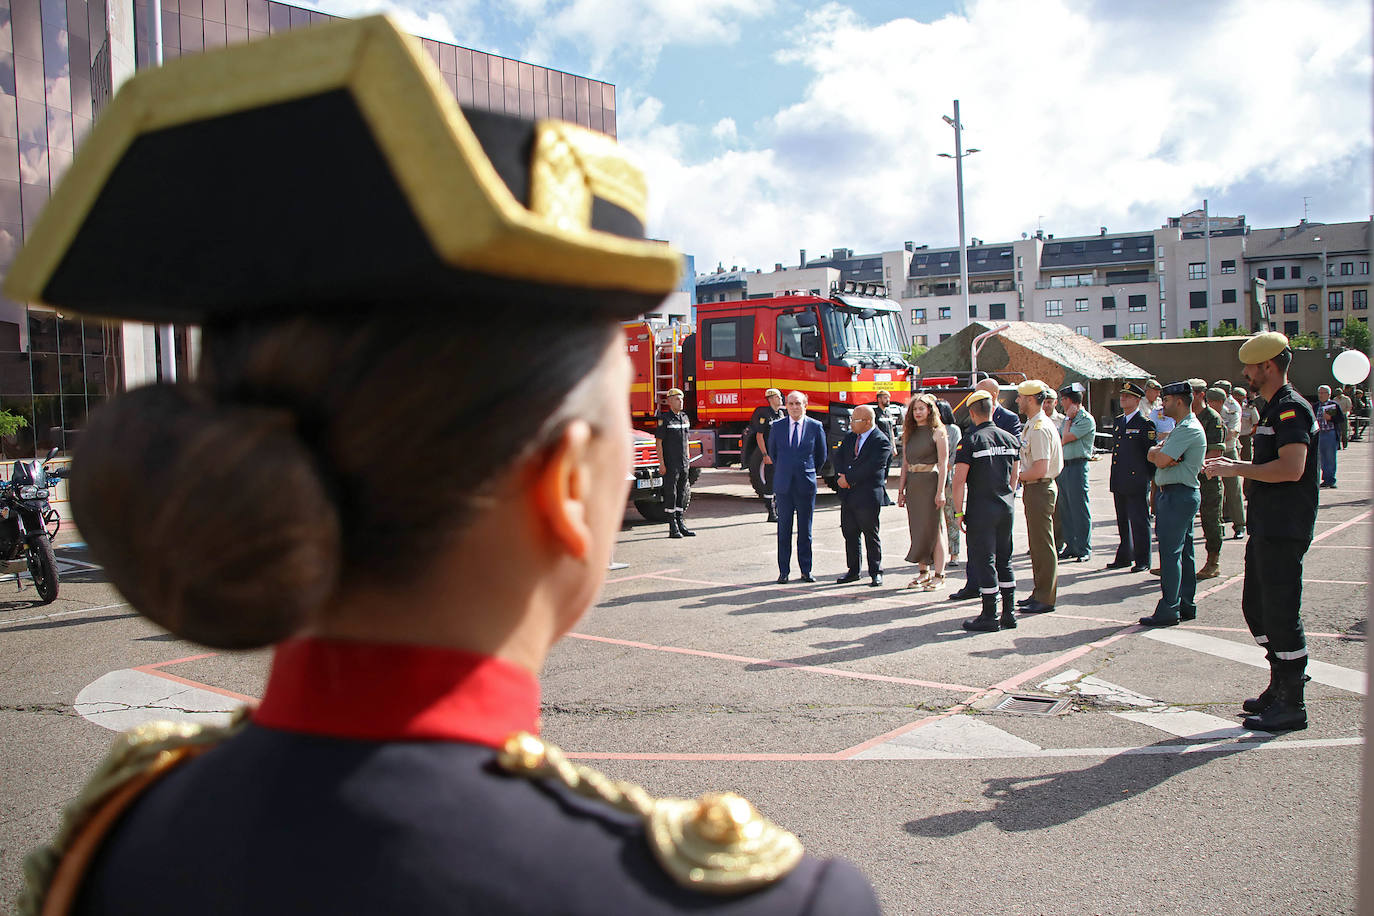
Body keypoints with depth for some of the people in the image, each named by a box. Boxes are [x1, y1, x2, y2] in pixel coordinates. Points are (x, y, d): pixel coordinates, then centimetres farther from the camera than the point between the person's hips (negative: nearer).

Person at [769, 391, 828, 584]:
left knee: (805, 530, 5)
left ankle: (806, 570, 14)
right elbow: (772, 452, 17)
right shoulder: (777, 426, 4)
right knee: (783, 529, 4)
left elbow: (821, 455, 11)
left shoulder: (815, 426, 1)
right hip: (783, 485, 1)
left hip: (806, 484, -1)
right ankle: (783, 571, 10)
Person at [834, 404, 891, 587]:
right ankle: (853, 571, 21)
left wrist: (848, 478, -15)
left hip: (867, 495, -6)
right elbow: (839, 457, 8)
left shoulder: (881, 442, -10)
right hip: (848, 495, 6)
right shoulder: (849, 436, 13)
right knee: (849, 534, 10)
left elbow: (870, 467, -18)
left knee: (871, 535, 2)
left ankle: (876, 573, 12)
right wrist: (841, 476, -9)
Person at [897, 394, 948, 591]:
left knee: (934, 528, -4)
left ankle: (939, 575, 2)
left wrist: (940, 491, -15)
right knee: (917, 529, 8)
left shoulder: (937, 432, -4)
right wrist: (901, 489, 11)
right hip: (913, 485, 6)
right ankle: (923, 572, 17)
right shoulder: (909, 434, 14)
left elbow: (943, 464, -9)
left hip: (930, 483, -6)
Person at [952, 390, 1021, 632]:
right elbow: (1014, 477, 14)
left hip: (981, 509, -6)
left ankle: (990, 616, 3)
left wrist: (959, 512, -9)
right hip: (1006, 507, 6)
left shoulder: (970, 441, -11)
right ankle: (1009, 614, 18)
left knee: (984, 561, 0)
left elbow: (959, 480, -15)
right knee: (1004, 559, 14)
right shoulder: (1010, 439, 7)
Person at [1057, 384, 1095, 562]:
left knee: (1080, 510, -5)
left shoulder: (1087, 420, -9)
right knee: (1065, 509, 10)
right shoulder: (1068, 419, 17)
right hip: (1064, 466, 9)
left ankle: (1084, 549, 2)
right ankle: (1071, 547, 18)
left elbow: (1066, 438, -15)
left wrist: (1068, 418, -5)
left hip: (1077, 466, -9)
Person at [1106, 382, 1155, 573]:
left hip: (1137, 483, -7)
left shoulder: (1145, 424, -8)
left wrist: (1151, 478, -8)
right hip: (1119, 483, 7)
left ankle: (1142, 560, 6)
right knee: (1123, 521, 14)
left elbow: (1152, 453, -8)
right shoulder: (1118, 422, 14)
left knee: (1139, 521, -2)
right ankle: (1124, 557, 23)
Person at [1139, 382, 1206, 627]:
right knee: (1183, 553, 13)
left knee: (1170, 553, -10)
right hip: (1179, 495, 11)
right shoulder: (1181, 428, 20)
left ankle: (1169, 610, -8)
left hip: (1178, 495, -11)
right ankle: (1187, 605, 19)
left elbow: (1160, 459, -22)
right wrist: (1161, 454, -8)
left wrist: (1156, 452, 0)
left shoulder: (1188, 429, -15)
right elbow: (1153, 456, 14)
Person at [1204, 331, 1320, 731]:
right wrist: (1232, 466, 12)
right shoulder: (1274, 408, 17)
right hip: (1267, 528, 11)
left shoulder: (1291, 408, -16)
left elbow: (1291, 468, -27)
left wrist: (1237, 469, -19)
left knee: (1281, 613, -5)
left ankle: (1291, 705, 4)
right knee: (1256, 606, 16)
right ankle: (1282, 685, 28)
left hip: (1284, 531, -11)